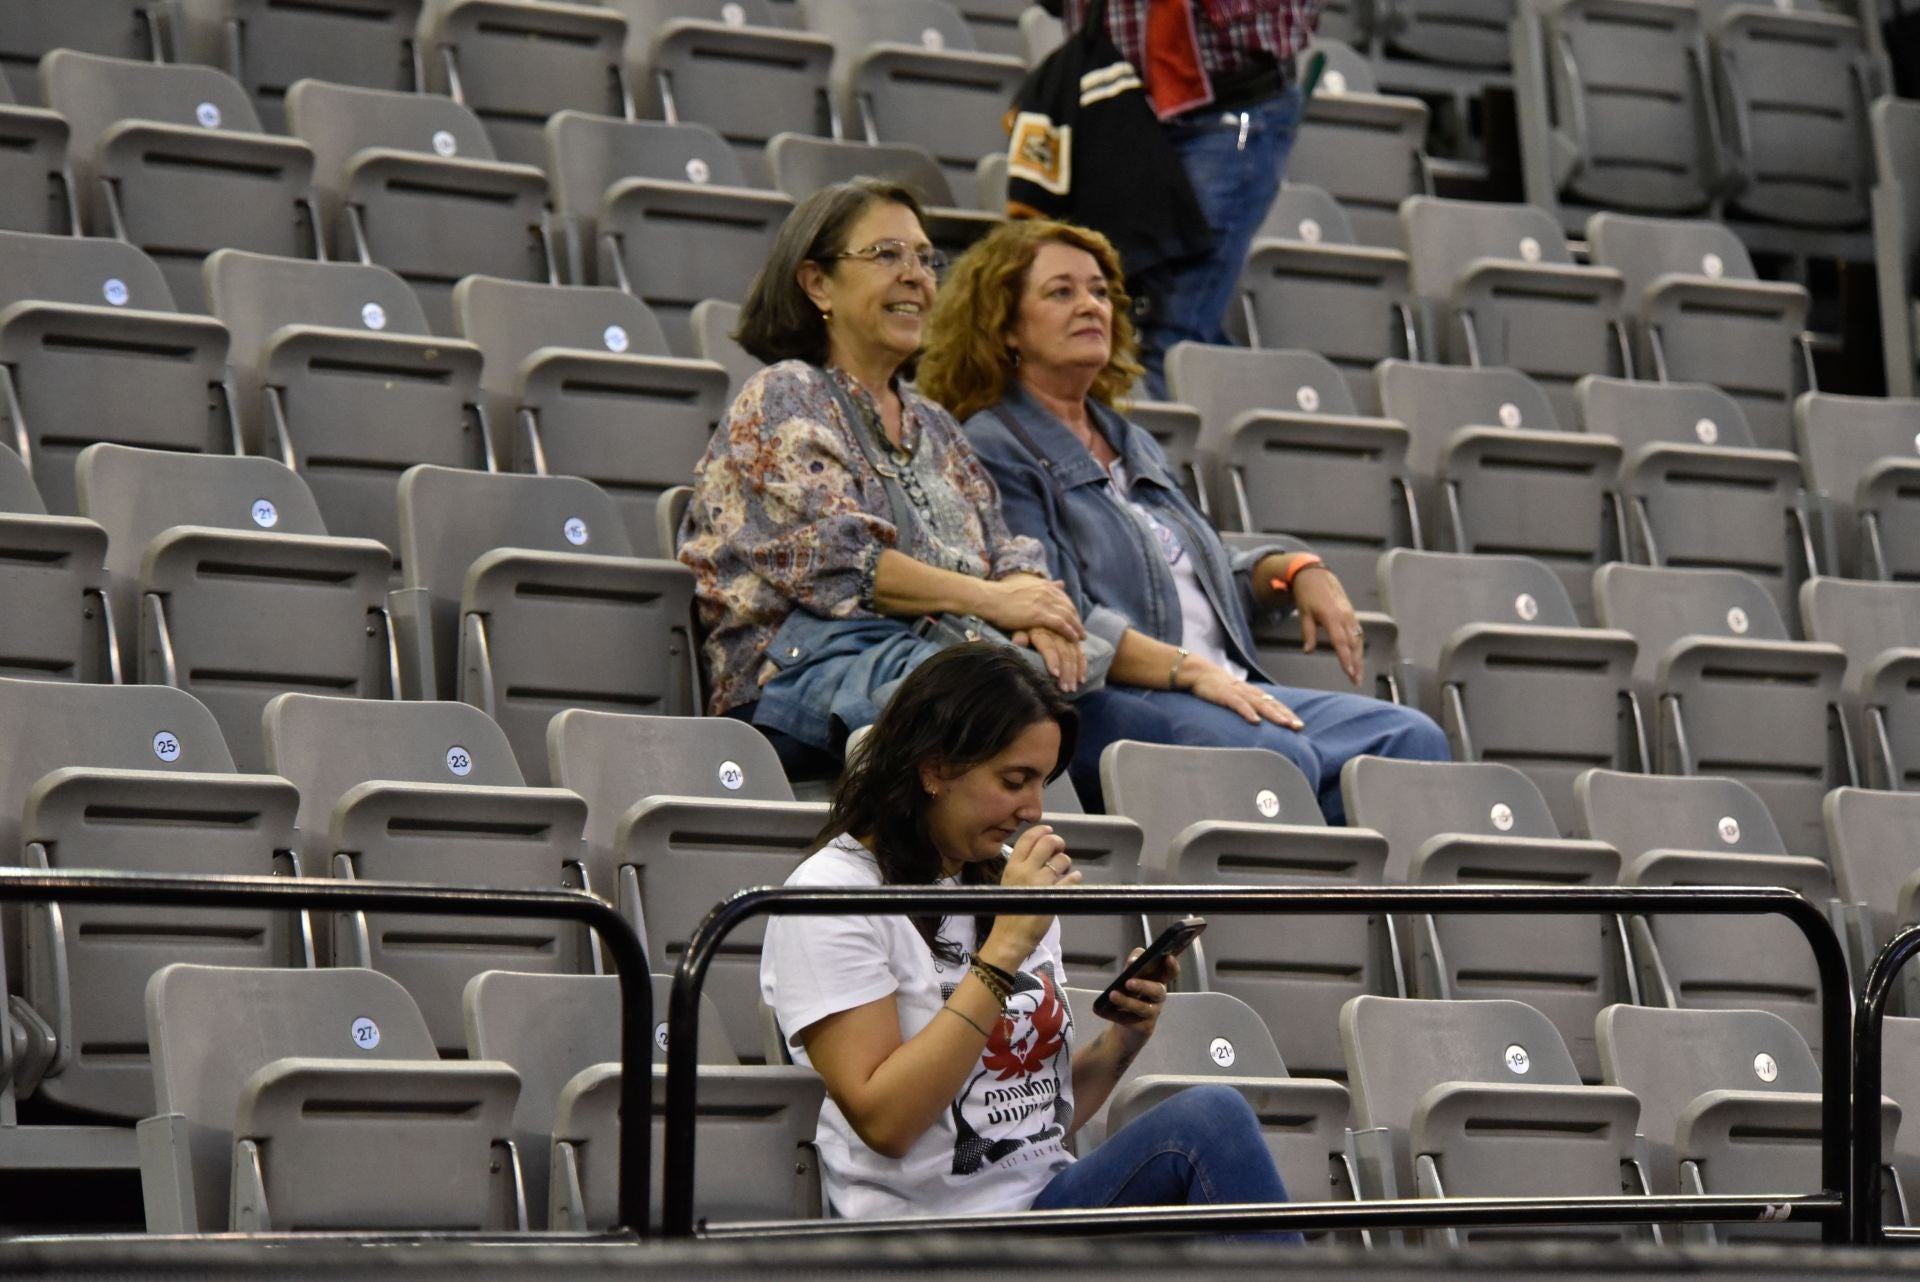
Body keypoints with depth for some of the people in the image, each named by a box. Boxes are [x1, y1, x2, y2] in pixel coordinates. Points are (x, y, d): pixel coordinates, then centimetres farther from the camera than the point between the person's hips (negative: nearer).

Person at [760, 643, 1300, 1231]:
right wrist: (1005, 946, -16)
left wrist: (1122, 1041, 0)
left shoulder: (1008, 880, 16)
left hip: (1049, 1201, 7)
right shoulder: (829, 896, -5)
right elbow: (884, 1122, -15)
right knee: (1211, 1125, -25)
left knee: (1211, 1113, -24)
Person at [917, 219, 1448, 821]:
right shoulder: (992, 451, 0)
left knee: (1410, 740, -15)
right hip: (1095, 704, -9)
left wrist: (1295, 571, 15)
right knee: (1277, 755, -36)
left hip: (1226, 691, 9)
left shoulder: (1131, 445, 29)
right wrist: (1189, 671, -21)